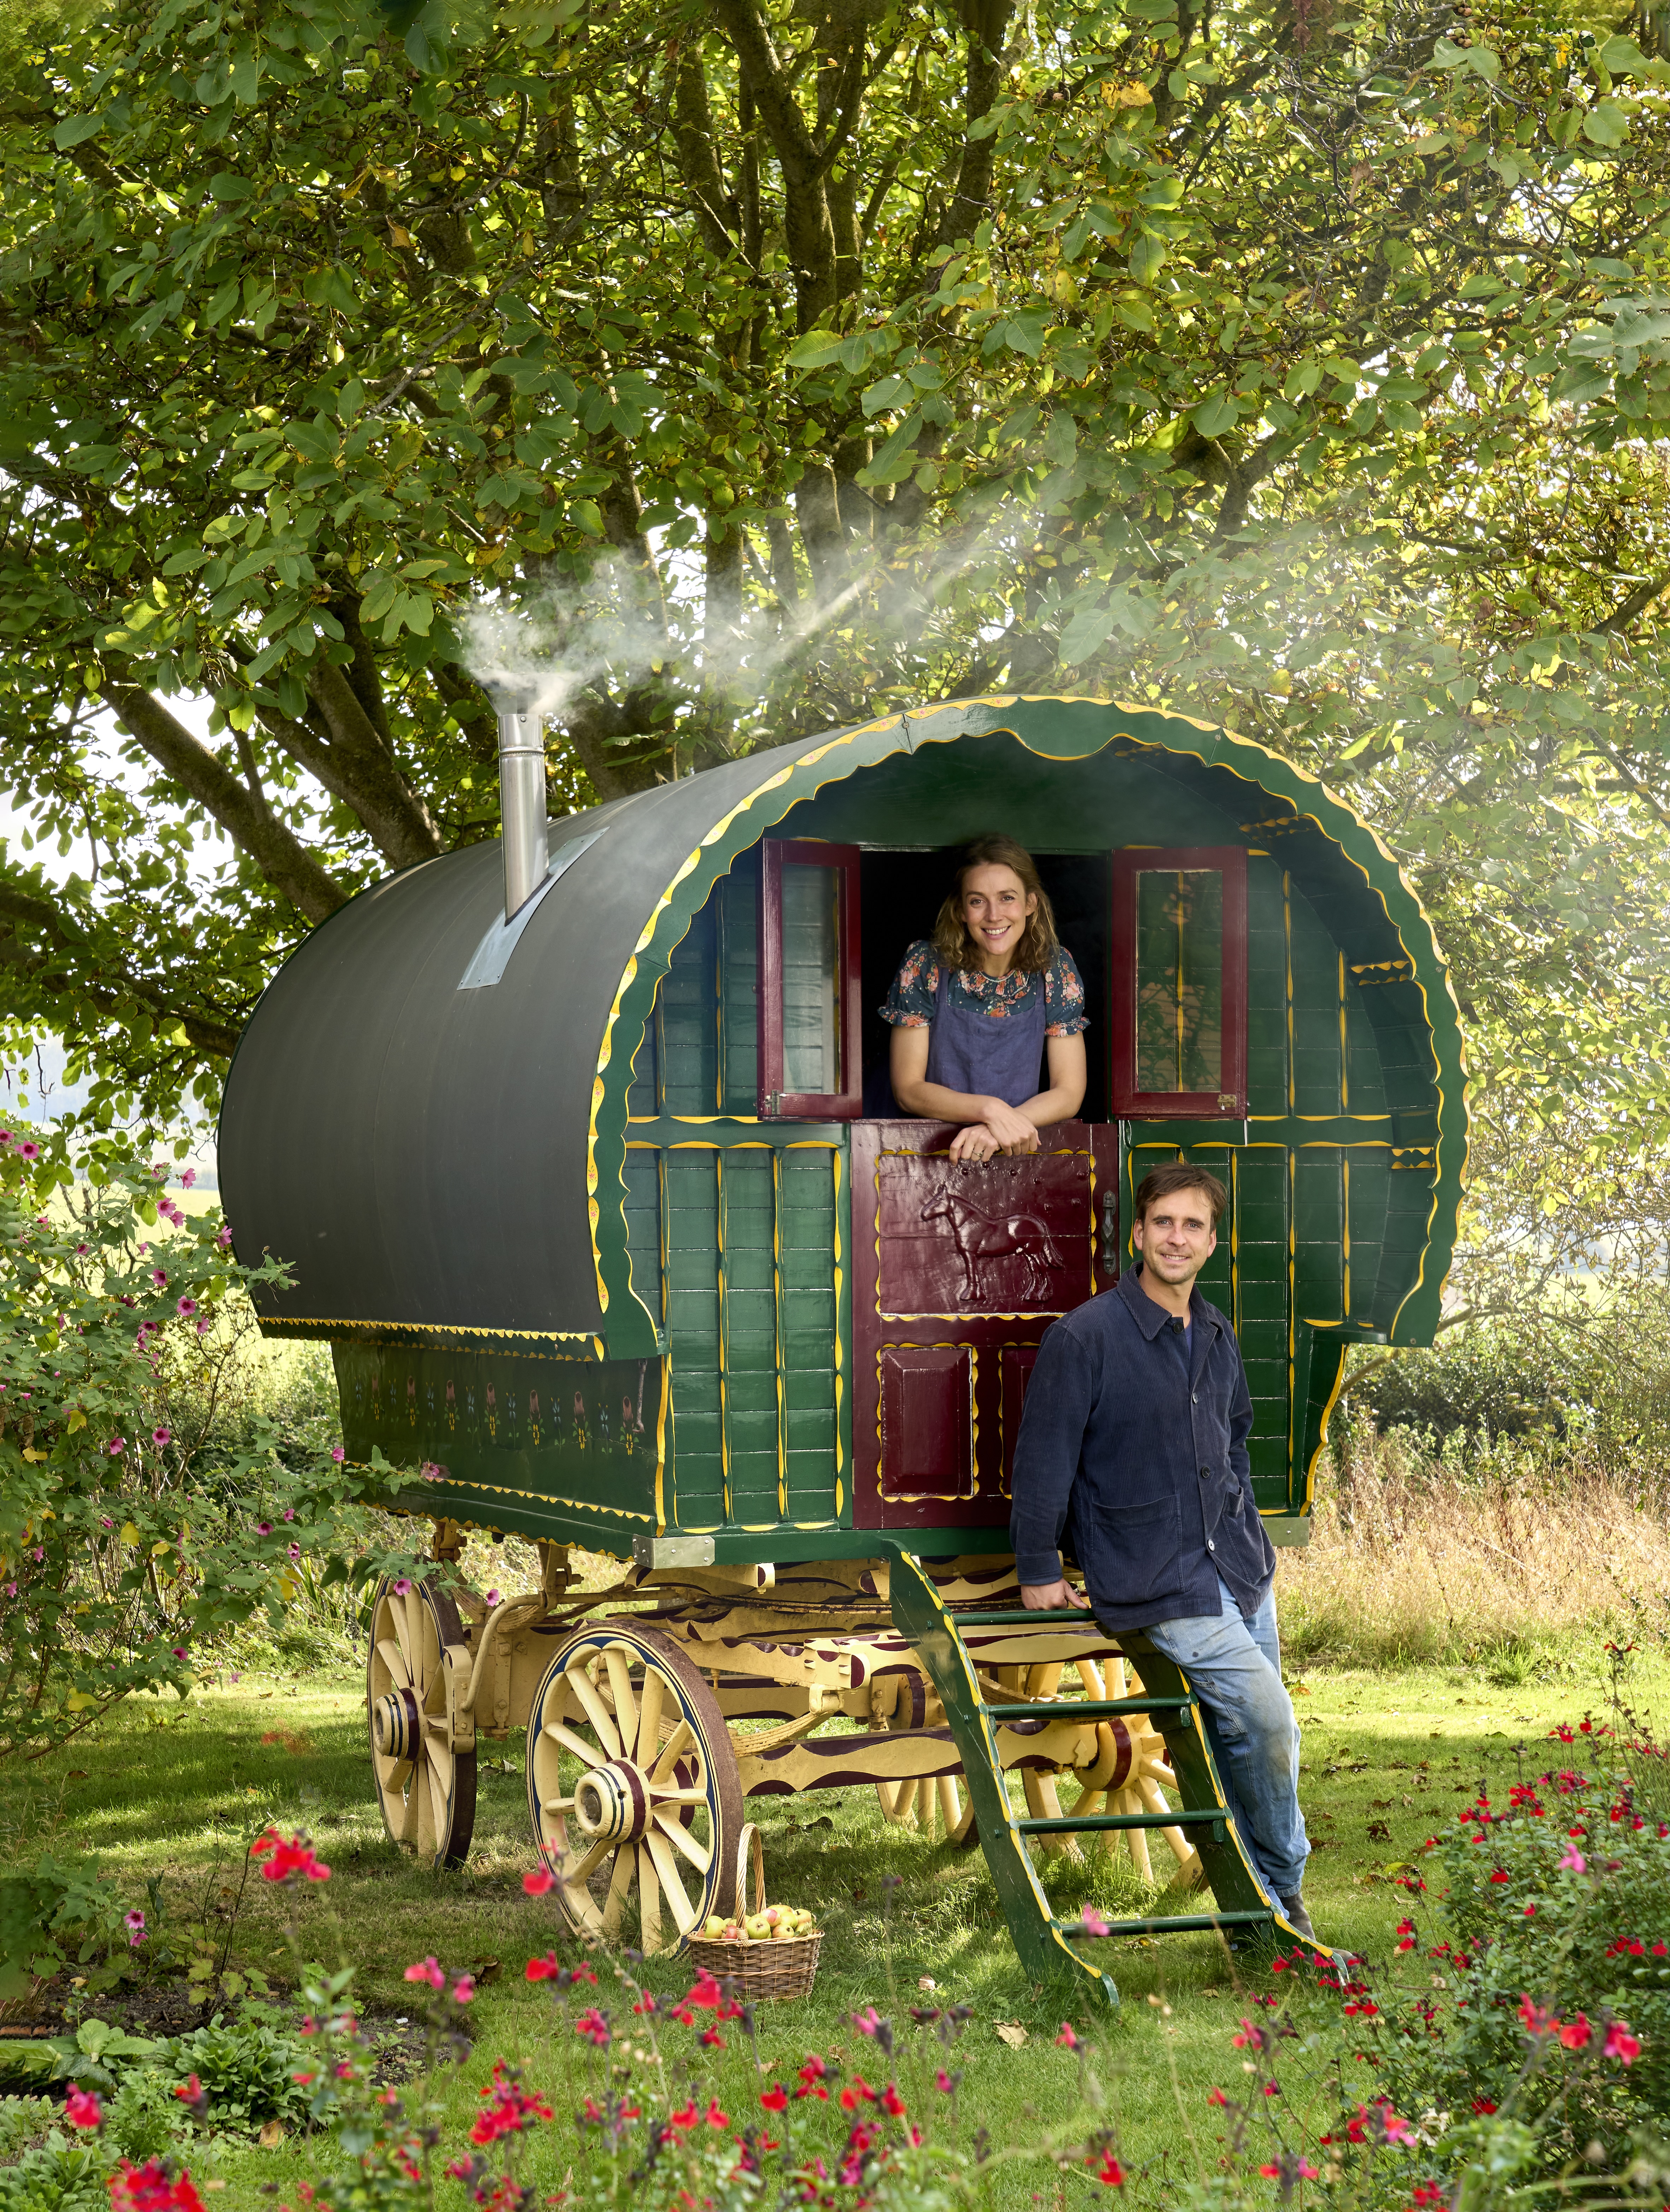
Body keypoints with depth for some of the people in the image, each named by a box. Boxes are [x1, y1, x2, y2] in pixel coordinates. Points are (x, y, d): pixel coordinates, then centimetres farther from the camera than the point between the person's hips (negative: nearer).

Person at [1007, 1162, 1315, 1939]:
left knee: (1247, 1741, 11)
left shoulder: (1217, 1336, 9)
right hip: (1156, 1577, -7)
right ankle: (1283, 1889, 3)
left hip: (1237, 1564, 7)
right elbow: (1043, 1458, -8)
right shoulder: (1084, 1337, -13)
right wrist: (1039, 1569, -4)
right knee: (1265, 1717, -16)